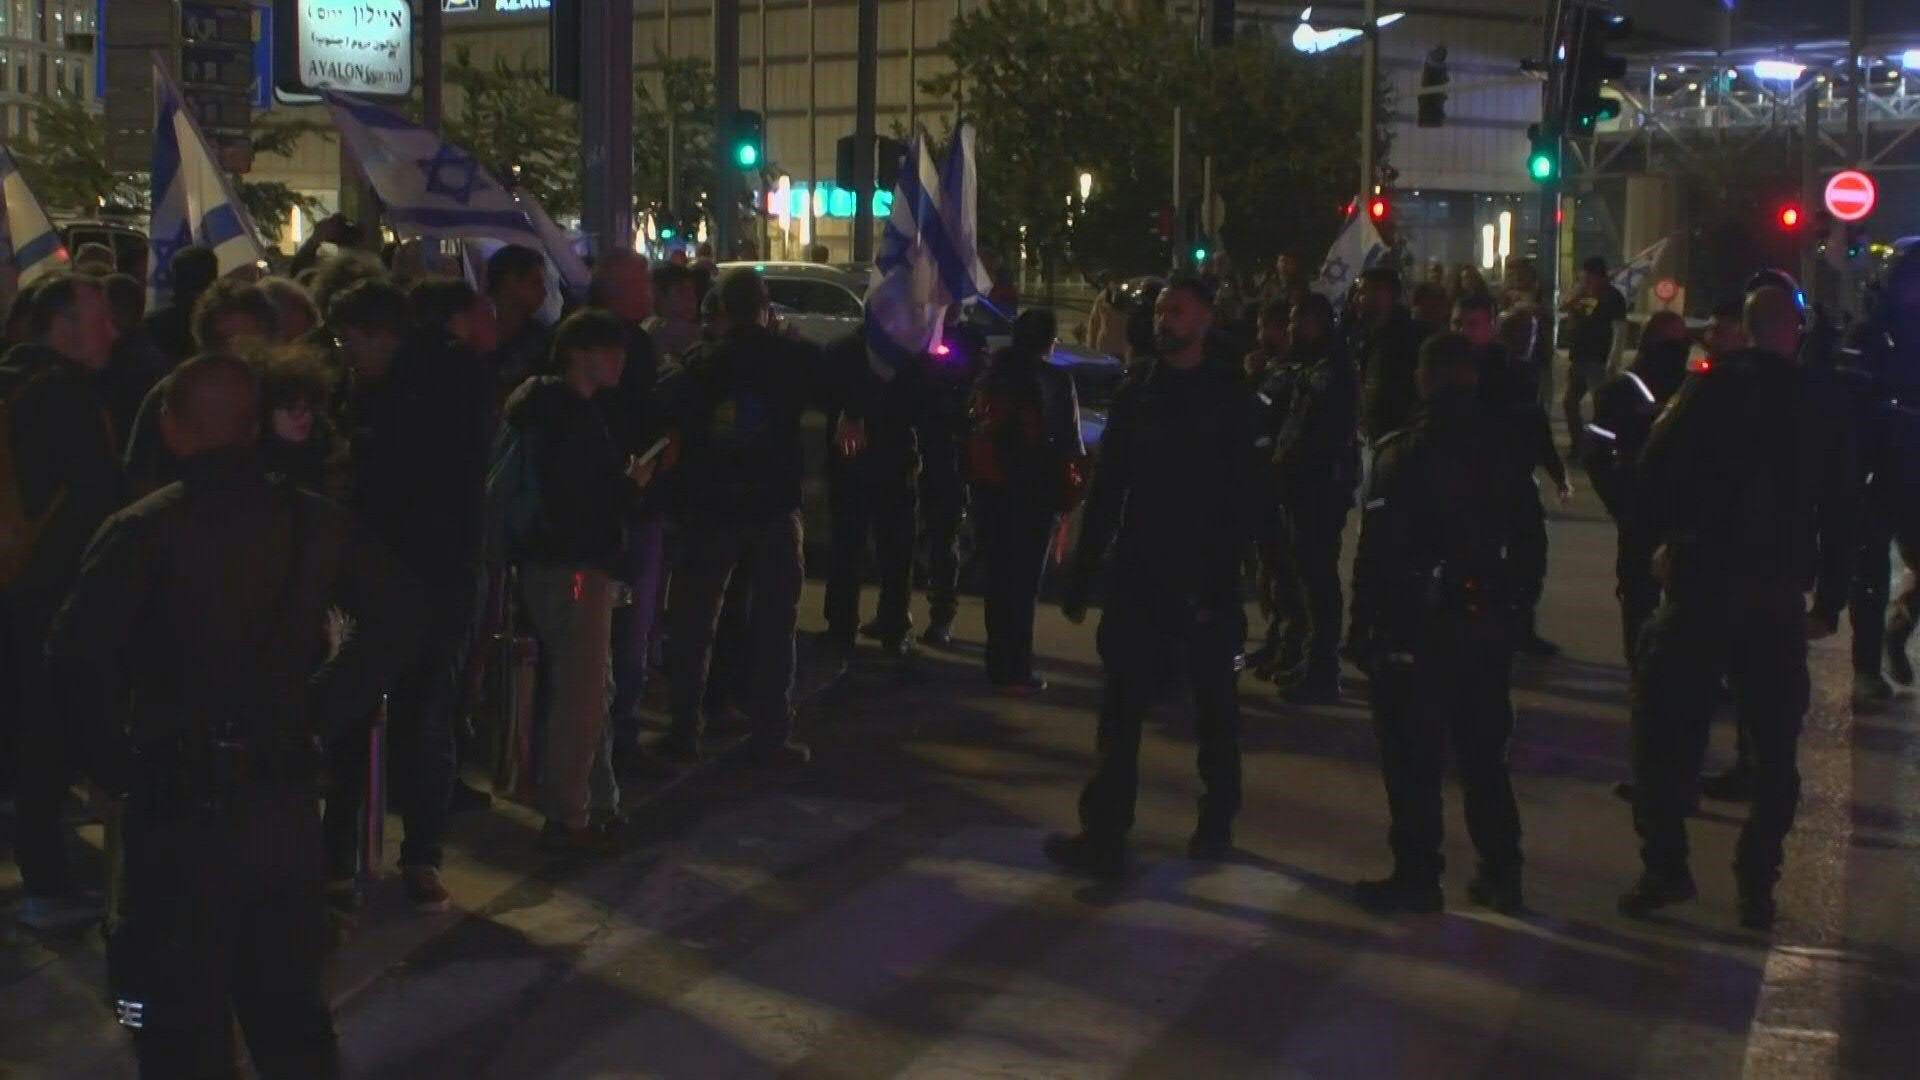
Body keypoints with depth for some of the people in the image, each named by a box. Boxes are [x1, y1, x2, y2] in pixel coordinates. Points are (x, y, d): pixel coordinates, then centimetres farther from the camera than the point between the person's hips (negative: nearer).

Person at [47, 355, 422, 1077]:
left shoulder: (140, 533, -12)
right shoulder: (314, 523, 2)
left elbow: (78, 653, -22)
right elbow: (395, 617, 6)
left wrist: (112, 758, -8)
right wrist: (325, 711, 7)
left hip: (178, 803, -4)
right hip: (284, 799, 4)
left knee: (183, 1021, 8)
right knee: (288, 1005, 19)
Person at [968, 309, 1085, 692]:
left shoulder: (993, 374, 6)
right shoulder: (1056, 381, -8)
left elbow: (976, 427, 6)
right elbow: (1068, 441, -9)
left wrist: (978, 476, 10)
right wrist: (1070, 487, -1)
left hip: (990, 488, 5)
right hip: (1034, 491, -5)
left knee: (998, 576, 14)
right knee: (1024, 580, 0)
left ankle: (999, 662, 20)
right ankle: (1014, 670, 0)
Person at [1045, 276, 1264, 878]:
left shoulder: (1231, 398, -2)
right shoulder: (1136, 393, 8)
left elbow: (1245, 498, -6)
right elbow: (1106, 489, 9)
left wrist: (1224, 573, -17)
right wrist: (1081, 574, 5)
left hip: (1207, 580, -3)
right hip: (1140, 576, 3)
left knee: (1215, 708, 11)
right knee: (1121, 708, -2)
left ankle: (1217, 822, 26)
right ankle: (1104, 835, -1)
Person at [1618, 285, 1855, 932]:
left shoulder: (1709, 389, -4)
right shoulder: (1821, 404, 1)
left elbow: (1650, 478, -8)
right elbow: (1839, 510, 3)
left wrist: (1663, 542, 9)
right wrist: (1829, 599, 9)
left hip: (1700, 584, -2)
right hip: (1778, 595, 2)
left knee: (1667, 729, 9)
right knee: (1772, 747, 10)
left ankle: (1666, 866, 5)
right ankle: (1757, 886, 9)